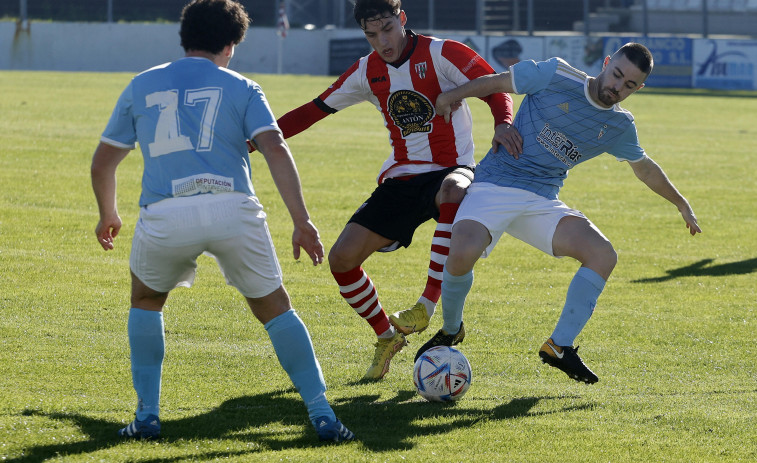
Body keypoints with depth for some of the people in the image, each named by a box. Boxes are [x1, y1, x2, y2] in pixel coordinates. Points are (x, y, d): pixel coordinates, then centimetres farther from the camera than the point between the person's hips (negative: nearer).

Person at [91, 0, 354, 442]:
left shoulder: (142, 86, 22)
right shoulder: (241, 88, 15)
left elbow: (103, 162, 28)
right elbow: (276, 149, 0)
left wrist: (109, 215, 45)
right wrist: (302, 222, -2)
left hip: (165, 215, 1)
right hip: (232, 208, -1)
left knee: (146, 301, 28)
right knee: (275, 308, 15)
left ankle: (147, 415, 20)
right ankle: (322, 415, 6)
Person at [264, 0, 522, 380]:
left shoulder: (440, 54, -9)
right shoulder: (367, 72, 6)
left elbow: (494, 86, -15)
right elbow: (315, 109, 14)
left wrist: (503, 123, -38)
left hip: (449, 171, -5)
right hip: (400, 179, 5)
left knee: (454, 193, -44)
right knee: (342, 257, -8)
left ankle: (427, 306, -40)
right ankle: (387, 336, 15)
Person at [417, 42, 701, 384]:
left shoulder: (620, 127, 7)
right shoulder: (556, 76, -9)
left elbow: (644, 167, 25)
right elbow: (499, 82, 3)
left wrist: (682, 204, 34)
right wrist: (450, 97, 8)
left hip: (542, 202, 5)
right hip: (494, 187, -5)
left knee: (603, 255, -17)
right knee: (463, 253, -31)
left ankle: (560, 346, -5)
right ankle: (450, 331, -1)